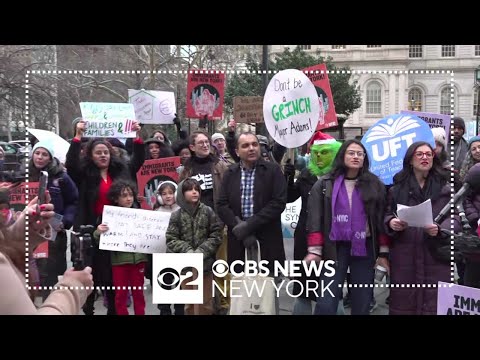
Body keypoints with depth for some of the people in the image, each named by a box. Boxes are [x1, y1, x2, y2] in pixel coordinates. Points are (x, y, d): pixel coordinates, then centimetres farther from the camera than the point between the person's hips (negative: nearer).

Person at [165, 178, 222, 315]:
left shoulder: (208, 211, -2)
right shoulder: (177, 215, -2)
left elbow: (216, 236, -3)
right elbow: (171, 239, -3)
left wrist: (201, 251, -13)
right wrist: (187, 250, -16)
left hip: (205, 262, -1)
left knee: (205, 301, 8)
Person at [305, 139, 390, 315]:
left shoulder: (375, 185, 5)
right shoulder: (324, 184, 1)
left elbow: (382, 219, 5)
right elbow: (315, 218, -2)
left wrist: (384, 252, 1)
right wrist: (314, 250, -8)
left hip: (365, 248, 2)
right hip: (335, 248, -1)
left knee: (362, 302, 10)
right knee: (326, 303, -5)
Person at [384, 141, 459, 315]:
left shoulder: (444, 185, 7)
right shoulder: (398, 186, 10)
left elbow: (455, 218, 4)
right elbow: (386, 214, 14)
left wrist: (440, 228, -16)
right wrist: (391, 222, -8)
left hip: (436, 254, -1)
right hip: (404, 254, 1)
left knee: (435, 303, -1)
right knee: (403, 301, 3)